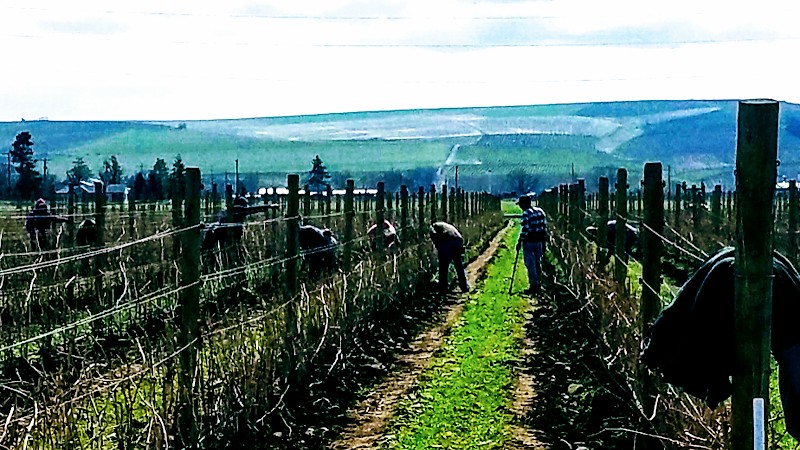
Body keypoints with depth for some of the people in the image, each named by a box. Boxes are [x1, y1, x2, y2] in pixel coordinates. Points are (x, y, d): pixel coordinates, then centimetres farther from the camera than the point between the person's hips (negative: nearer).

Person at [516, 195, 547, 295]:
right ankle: (538, 284, 24)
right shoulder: (540, 211, 7)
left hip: (529, 242, -8)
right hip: (539, 241, 8)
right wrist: (544, 241, 16)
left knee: (530, 264, 0)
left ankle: (534, 285, 2)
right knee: (537, 263, 17)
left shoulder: (526, 213, -16)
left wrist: (520, 242, -11)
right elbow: (545, 227, 10)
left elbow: (525, 229, -18)